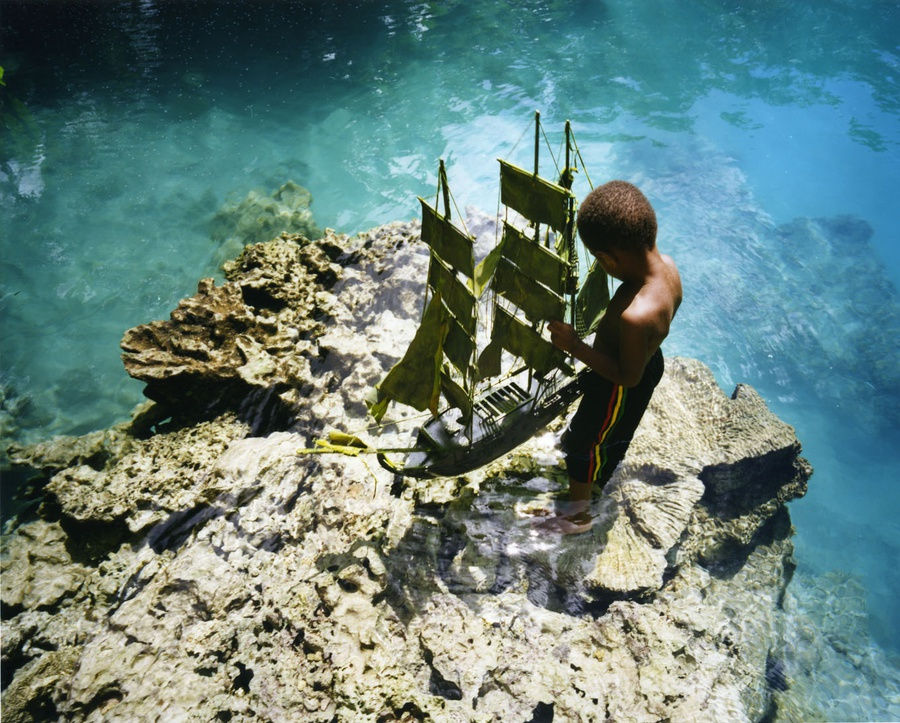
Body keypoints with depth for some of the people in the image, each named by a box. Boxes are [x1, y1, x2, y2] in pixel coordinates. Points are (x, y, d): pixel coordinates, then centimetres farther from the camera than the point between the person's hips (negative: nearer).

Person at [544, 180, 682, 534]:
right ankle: (601, 478, 64)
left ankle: (578, 513, 43)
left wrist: (575, 346, -28)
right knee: (615, 433, 34)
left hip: (620, 389, -8)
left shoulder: (634, 316, -45)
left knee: (585, 440, 18)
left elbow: (627, 376, -30)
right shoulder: (666, 265, -18)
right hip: (650, 361, 8)